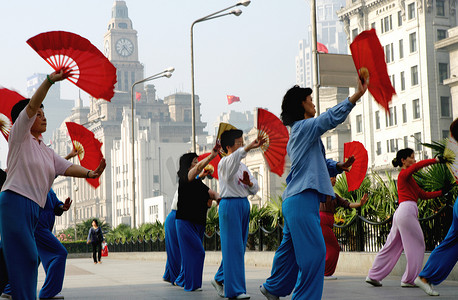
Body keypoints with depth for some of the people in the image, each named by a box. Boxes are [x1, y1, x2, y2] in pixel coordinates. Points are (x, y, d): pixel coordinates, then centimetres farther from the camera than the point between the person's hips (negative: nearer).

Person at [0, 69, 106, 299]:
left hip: (33, 208, 8)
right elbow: (31, 106, -9)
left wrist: (89, 173, -7)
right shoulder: (20, 137, 3)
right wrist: (50, 80, -18)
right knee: (25, 257, -12)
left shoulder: (46, 152, 23)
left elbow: (66, 167, 11)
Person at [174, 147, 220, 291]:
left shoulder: (199, 182, 15)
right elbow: (198, 168, -25)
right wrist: (212, 156, -38)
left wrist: (217, 197, -12)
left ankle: (182, 280, 25)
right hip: (185, 222, -8)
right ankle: (191, 284, -5)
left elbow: (211, 192, 11)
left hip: (198, 223, 8)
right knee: (197, 252, -12)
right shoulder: (184, 179, -9)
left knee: (191, 253, 11)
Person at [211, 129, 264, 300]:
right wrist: (249, 148, -48)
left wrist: (249, 183, -8)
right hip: (229, 204, -8)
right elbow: (234, 158, -32)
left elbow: (255, 189, 15)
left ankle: (220, 279, 28)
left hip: (244, 204, 8)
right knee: (233, 246, -8)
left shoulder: (243, 166, 18)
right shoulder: (224, 163, -6)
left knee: (239, 246, 12)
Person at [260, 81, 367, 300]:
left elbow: (320, 163, 25)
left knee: (290, 249, 20)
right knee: (313, 251, -10)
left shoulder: (298, 133, 24)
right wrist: (356, 96, -28)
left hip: (293, 200, 11)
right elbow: (331, 118, -23)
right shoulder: (304, 127, -7)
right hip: (302, 200, -11)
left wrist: (339, 166, 6)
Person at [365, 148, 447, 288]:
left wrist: (441, 192, 14)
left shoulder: (408, 177, 24)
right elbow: (417, 165, -27)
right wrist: (436, 160, -20)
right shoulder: (404, 174, -5)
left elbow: (423, 194, 21)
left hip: (401, 212, 10)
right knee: (417, 245, -2)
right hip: (407, 210, -10)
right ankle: (409, 280, 2)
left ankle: (373, 276, 13)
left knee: (392, 246, 11)